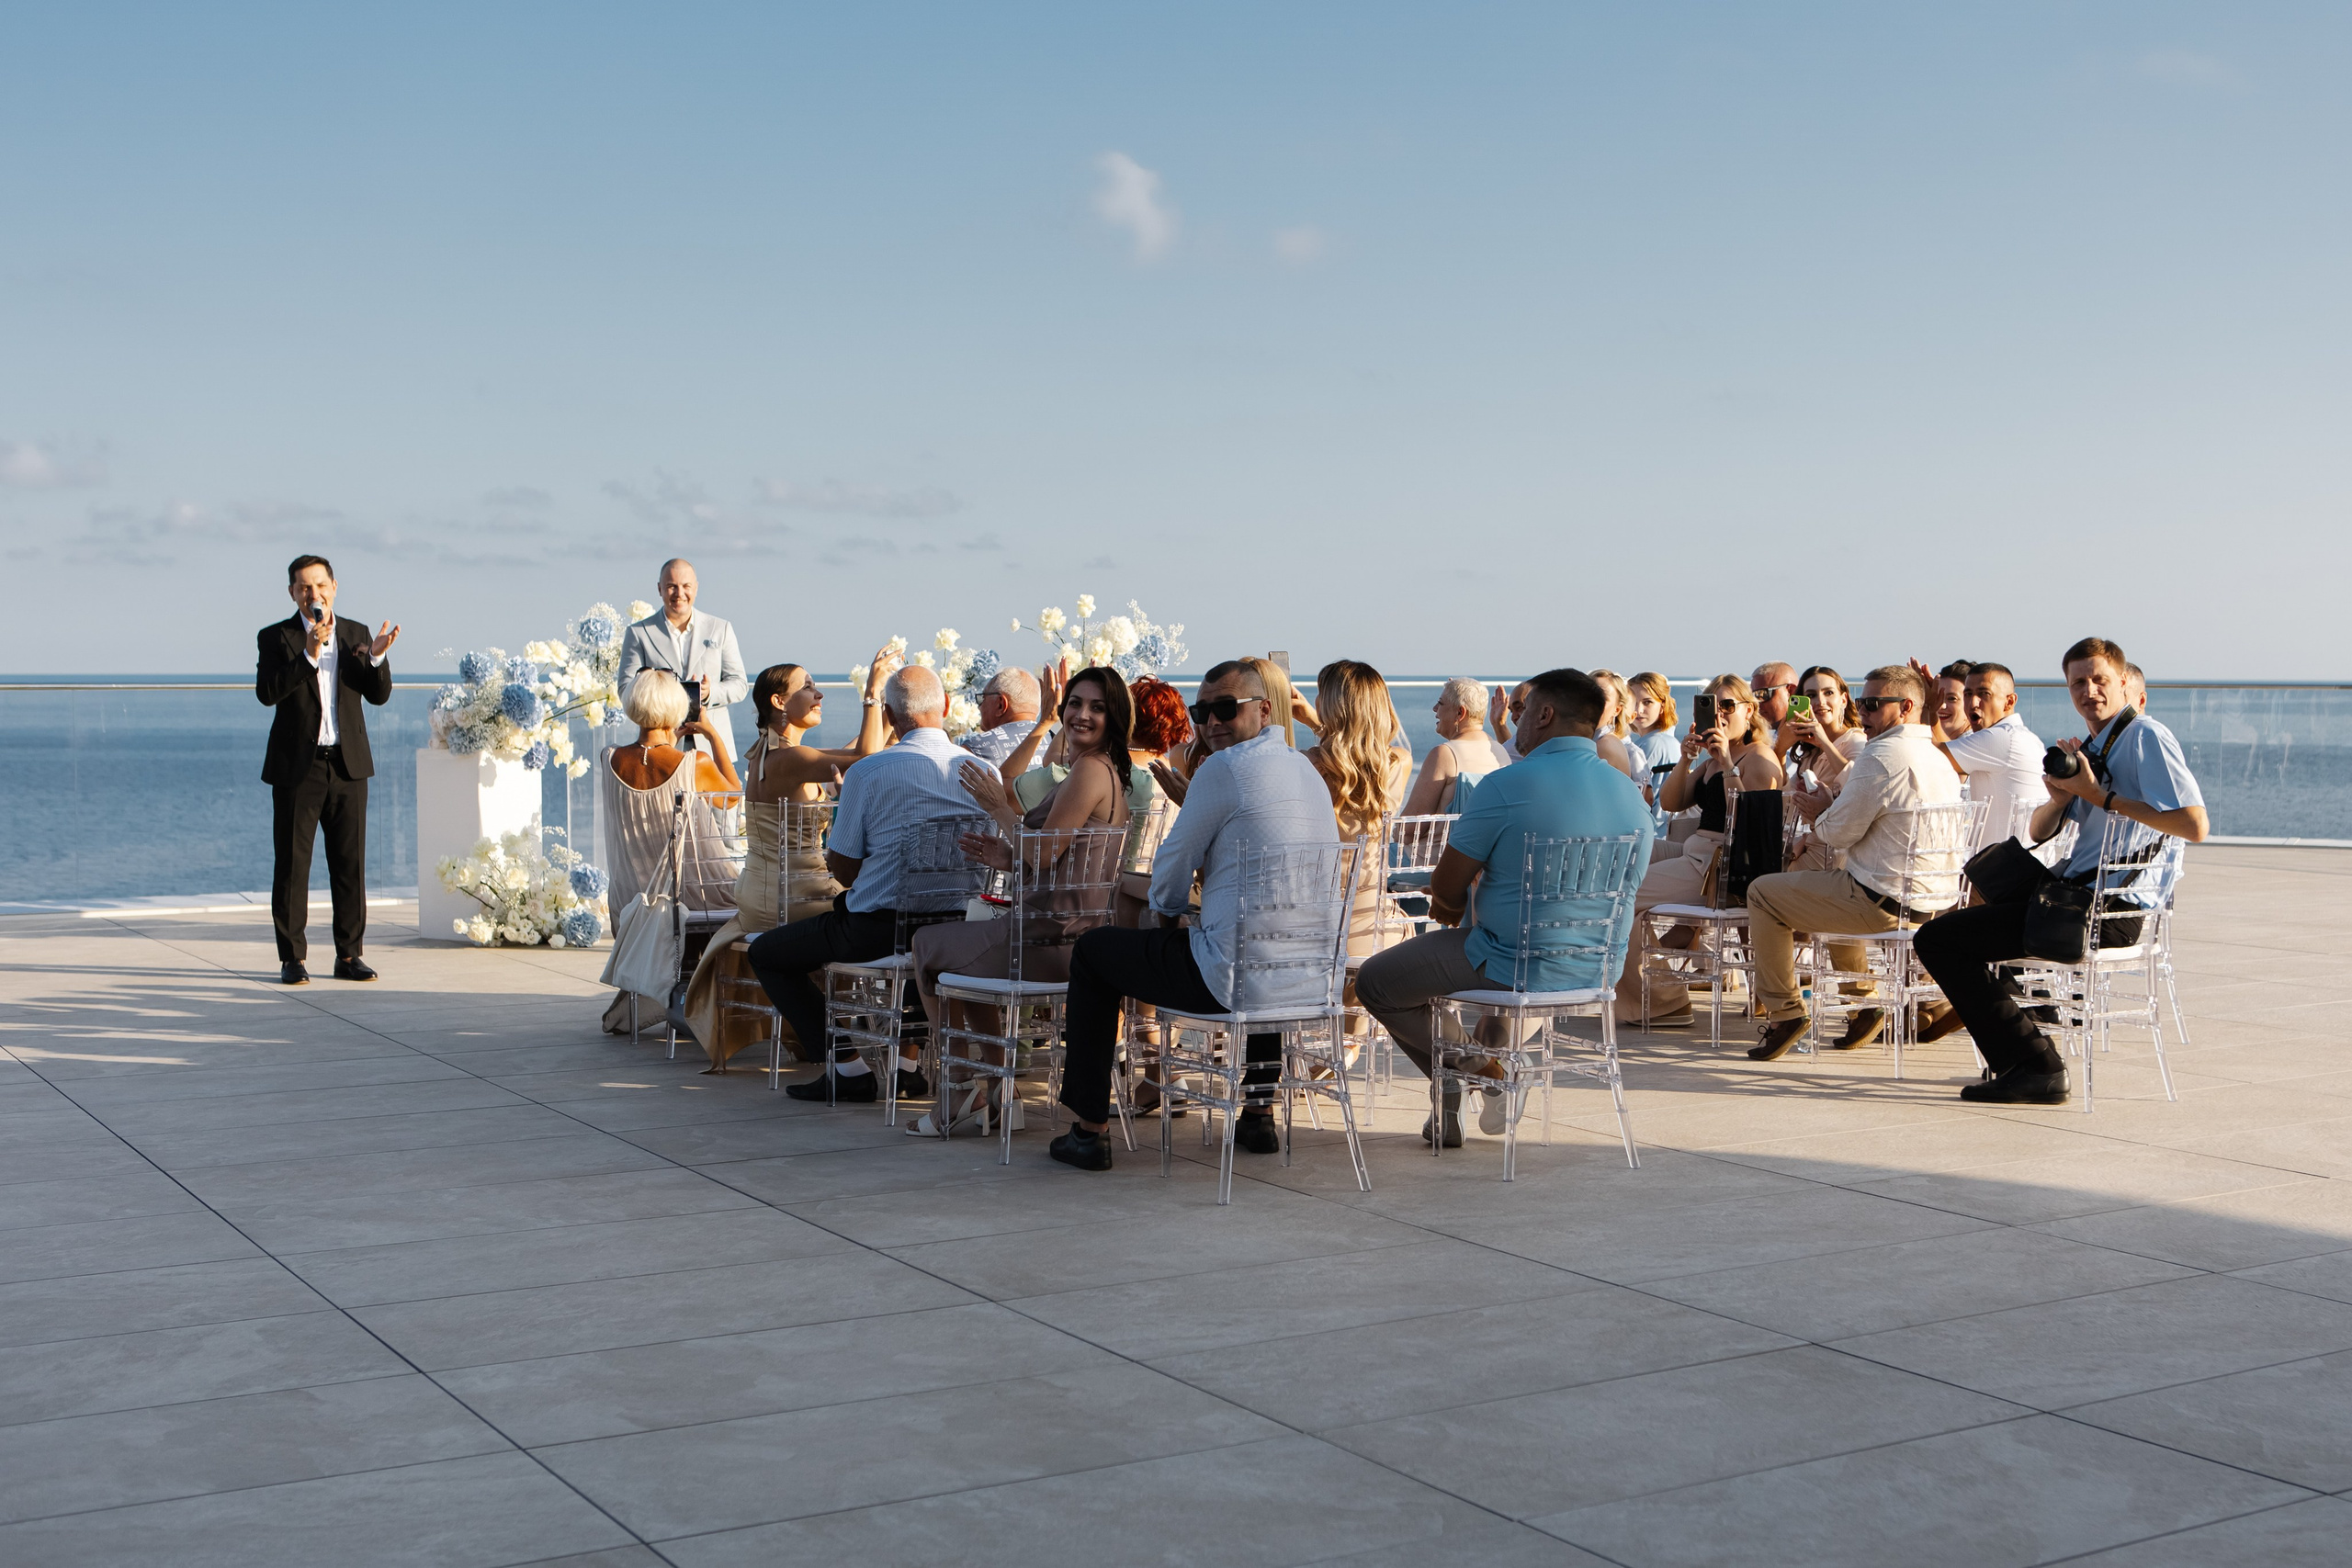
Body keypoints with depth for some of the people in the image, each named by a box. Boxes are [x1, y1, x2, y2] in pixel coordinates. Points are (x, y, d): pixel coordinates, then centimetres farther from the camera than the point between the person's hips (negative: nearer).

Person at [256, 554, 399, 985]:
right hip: (297, 767, -2)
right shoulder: (276, 637, 1)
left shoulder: (357, 634, 9)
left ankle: (350, 956, 10)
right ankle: (293, 958, 7)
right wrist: (309, 654, -23)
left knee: (350, 864, 4)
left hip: (348, 765, 2)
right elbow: (267, 692, -15)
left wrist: (376, 658, -16)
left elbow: (379, 695, 3)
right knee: (291, 865, 0)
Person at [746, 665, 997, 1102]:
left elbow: (842, 868, -7)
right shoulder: (984, 772, -1)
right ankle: (908, 1061, 33)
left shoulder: (867, 772, -14)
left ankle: (849, 1071, 6)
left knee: (765, 952, 14)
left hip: (878, 929, -6)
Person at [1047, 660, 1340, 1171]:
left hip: (1231, 978, -8)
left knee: (1095, 949, 14)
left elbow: (1169, 875, -3)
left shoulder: (1222, 768, -11)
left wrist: (1168, 918, 17)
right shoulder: (1309, 770, 14)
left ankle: (1089, 1129, 15)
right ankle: (1258, 1115, 44)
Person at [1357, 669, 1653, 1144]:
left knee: (1375, 983, 11)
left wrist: (1454, 908, 15)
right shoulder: (1632, 795, 3)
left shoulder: (1507, 787, -18)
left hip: (1517, 971, -7)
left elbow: (1445, 890, -13)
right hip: (1599, 974, 7)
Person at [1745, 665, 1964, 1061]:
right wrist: (1828, 809, 14)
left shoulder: (1882, 757, -18)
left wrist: (1819, 816, 7)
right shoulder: (1937, 758, 12)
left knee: (1763, 893, 5)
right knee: (1834, 888, 38)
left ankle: (1785, 1011, 7)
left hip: (1886, 902, -10)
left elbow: (1840, 834, -14)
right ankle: (1864, 1002, 32)